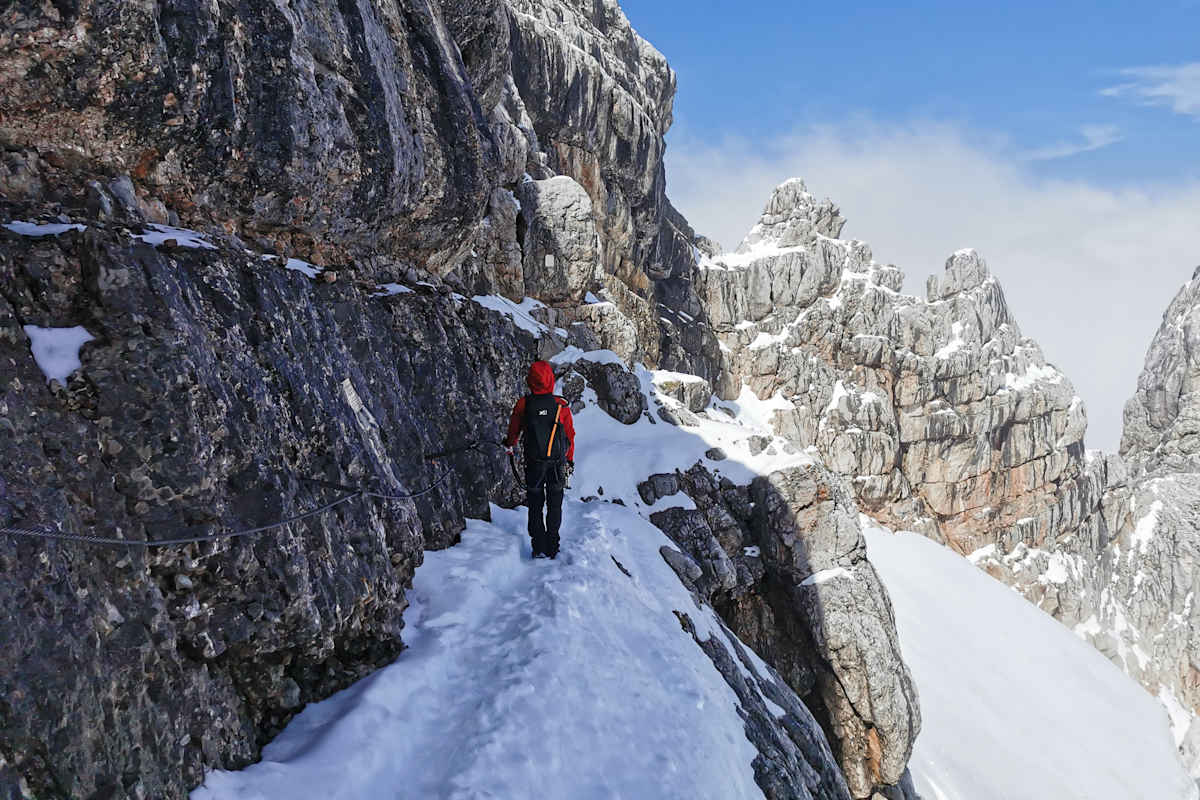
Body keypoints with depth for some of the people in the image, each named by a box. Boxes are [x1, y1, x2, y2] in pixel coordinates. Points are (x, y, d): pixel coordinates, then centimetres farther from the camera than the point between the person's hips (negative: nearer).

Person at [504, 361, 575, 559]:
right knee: (555, 507, 12)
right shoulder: (561, 405, -7)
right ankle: (553, 549, 13)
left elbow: (514, 429, 9)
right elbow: (570, 435, 1)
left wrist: (509, 445, 30)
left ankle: (540, 548, 9)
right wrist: (570, 461, 15)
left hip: (534, 463, 0)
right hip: (558, 464, 0)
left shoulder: (523, 404, -7)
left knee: (535, 507, 11)